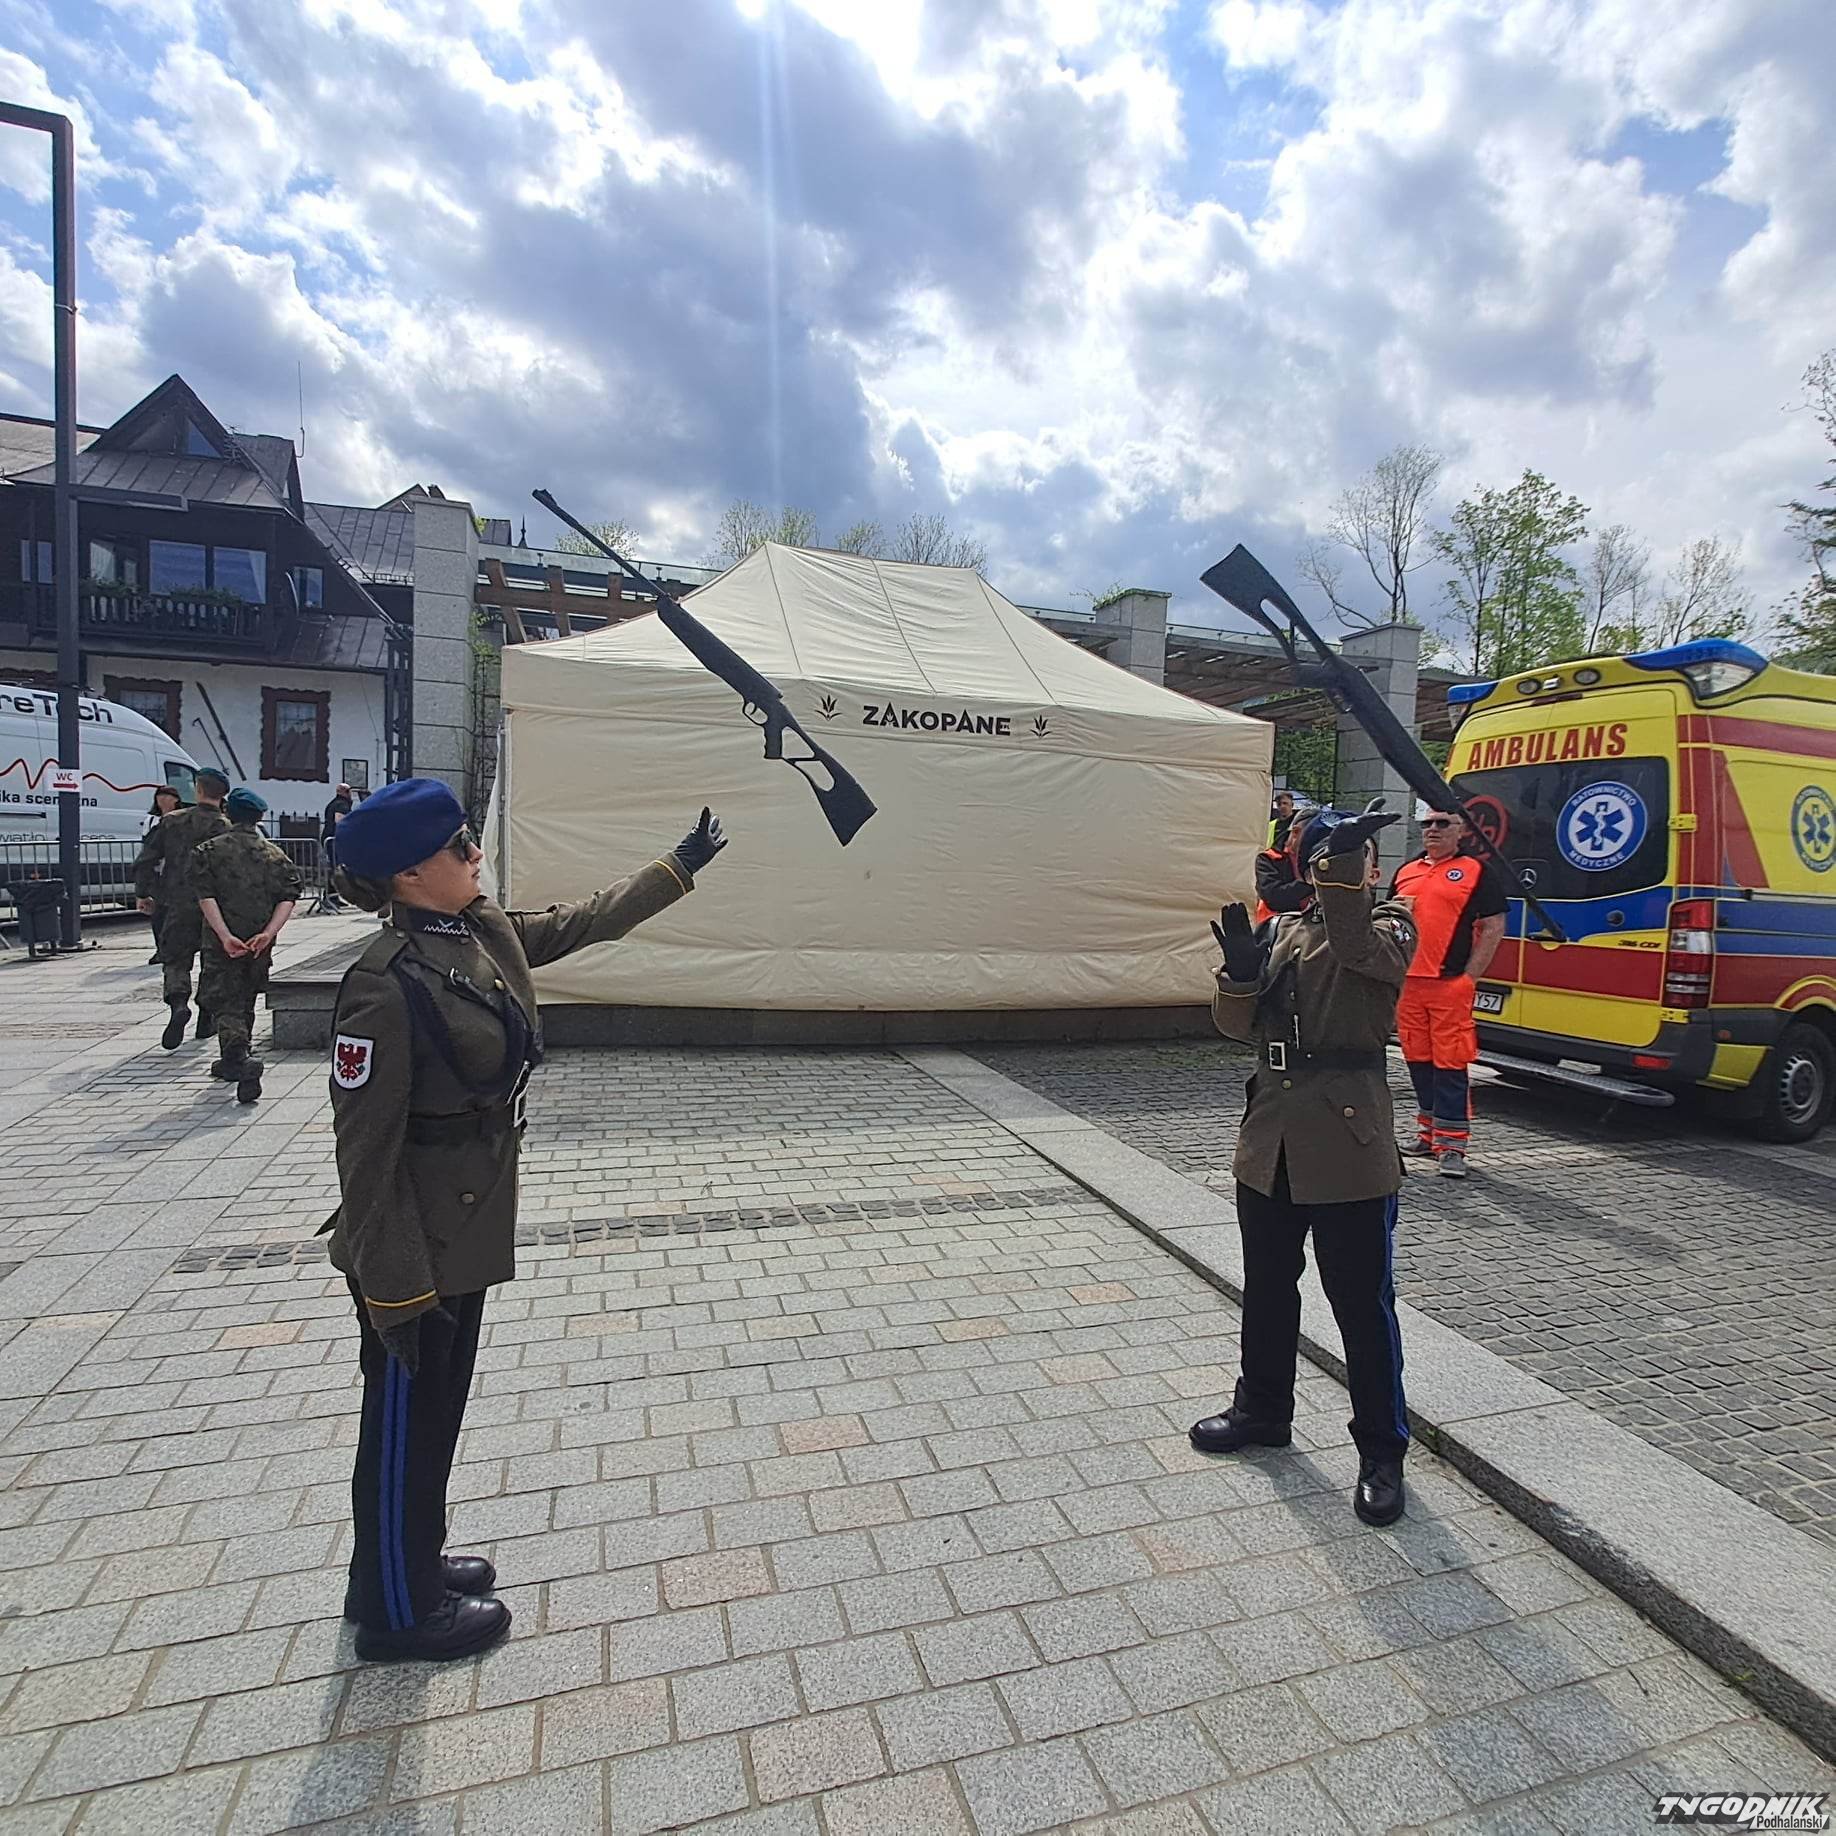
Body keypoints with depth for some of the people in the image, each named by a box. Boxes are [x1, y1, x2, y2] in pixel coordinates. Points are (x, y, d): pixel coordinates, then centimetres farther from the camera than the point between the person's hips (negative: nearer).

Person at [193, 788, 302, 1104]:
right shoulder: (275, 855, 8)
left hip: (221, 941, -3)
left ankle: (241, 1062, -27)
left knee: (227, 1005, -4)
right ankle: (231, 1063, 33)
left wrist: (225, 935, -17)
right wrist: (268, 933, -13)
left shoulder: (209, 850, 0)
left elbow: (206, 896, -12)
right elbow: (288, 897, -5)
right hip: (260, 943, 3)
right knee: (245, 1001, 19)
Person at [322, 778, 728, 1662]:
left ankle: (411, 1561, 45)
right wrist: (392, 1284, -17)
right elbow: (366, 1147, -22)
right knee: (404, 1416, 12)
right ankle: (395, 1609, 35)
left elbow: (586, 920, 15)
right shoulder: (386, 986, -25)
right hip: (415, 1244, -8)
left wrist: (678, 866, 18)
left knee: (439, 1405, 24)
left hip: (466, 1230, 8)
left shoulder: (487, 933, 0)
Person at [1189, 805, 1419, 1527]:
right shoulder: (1283, 931, 13)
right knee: (1267, 1289, 18)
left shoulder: (1389, 924, 1)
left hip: (1349, 1143, -5)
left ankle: (1382, 1452, 22)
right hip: (1271, 1141, 5)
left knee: (1363, 1303, 5)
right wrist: (1240, 971, -13)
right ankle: (1262, 1412, 37)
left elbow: (1367, 952, -25)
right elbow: (1240, 1025, 5)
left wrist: (1346, 869, -35)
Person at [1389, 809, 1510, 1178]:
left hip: (1450, 984, -5)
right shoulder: (1405, 871, 17)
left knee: (1451, 1063, -5)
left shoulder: (1478, 872, 2)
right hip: (1407, 982, 5)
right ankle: (1429, 1134, 24)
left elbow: (1493, 929, -3)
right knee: (1418, 1060, 12)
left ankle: (1452, 1144, 2)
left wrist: (1469, 977, -9)